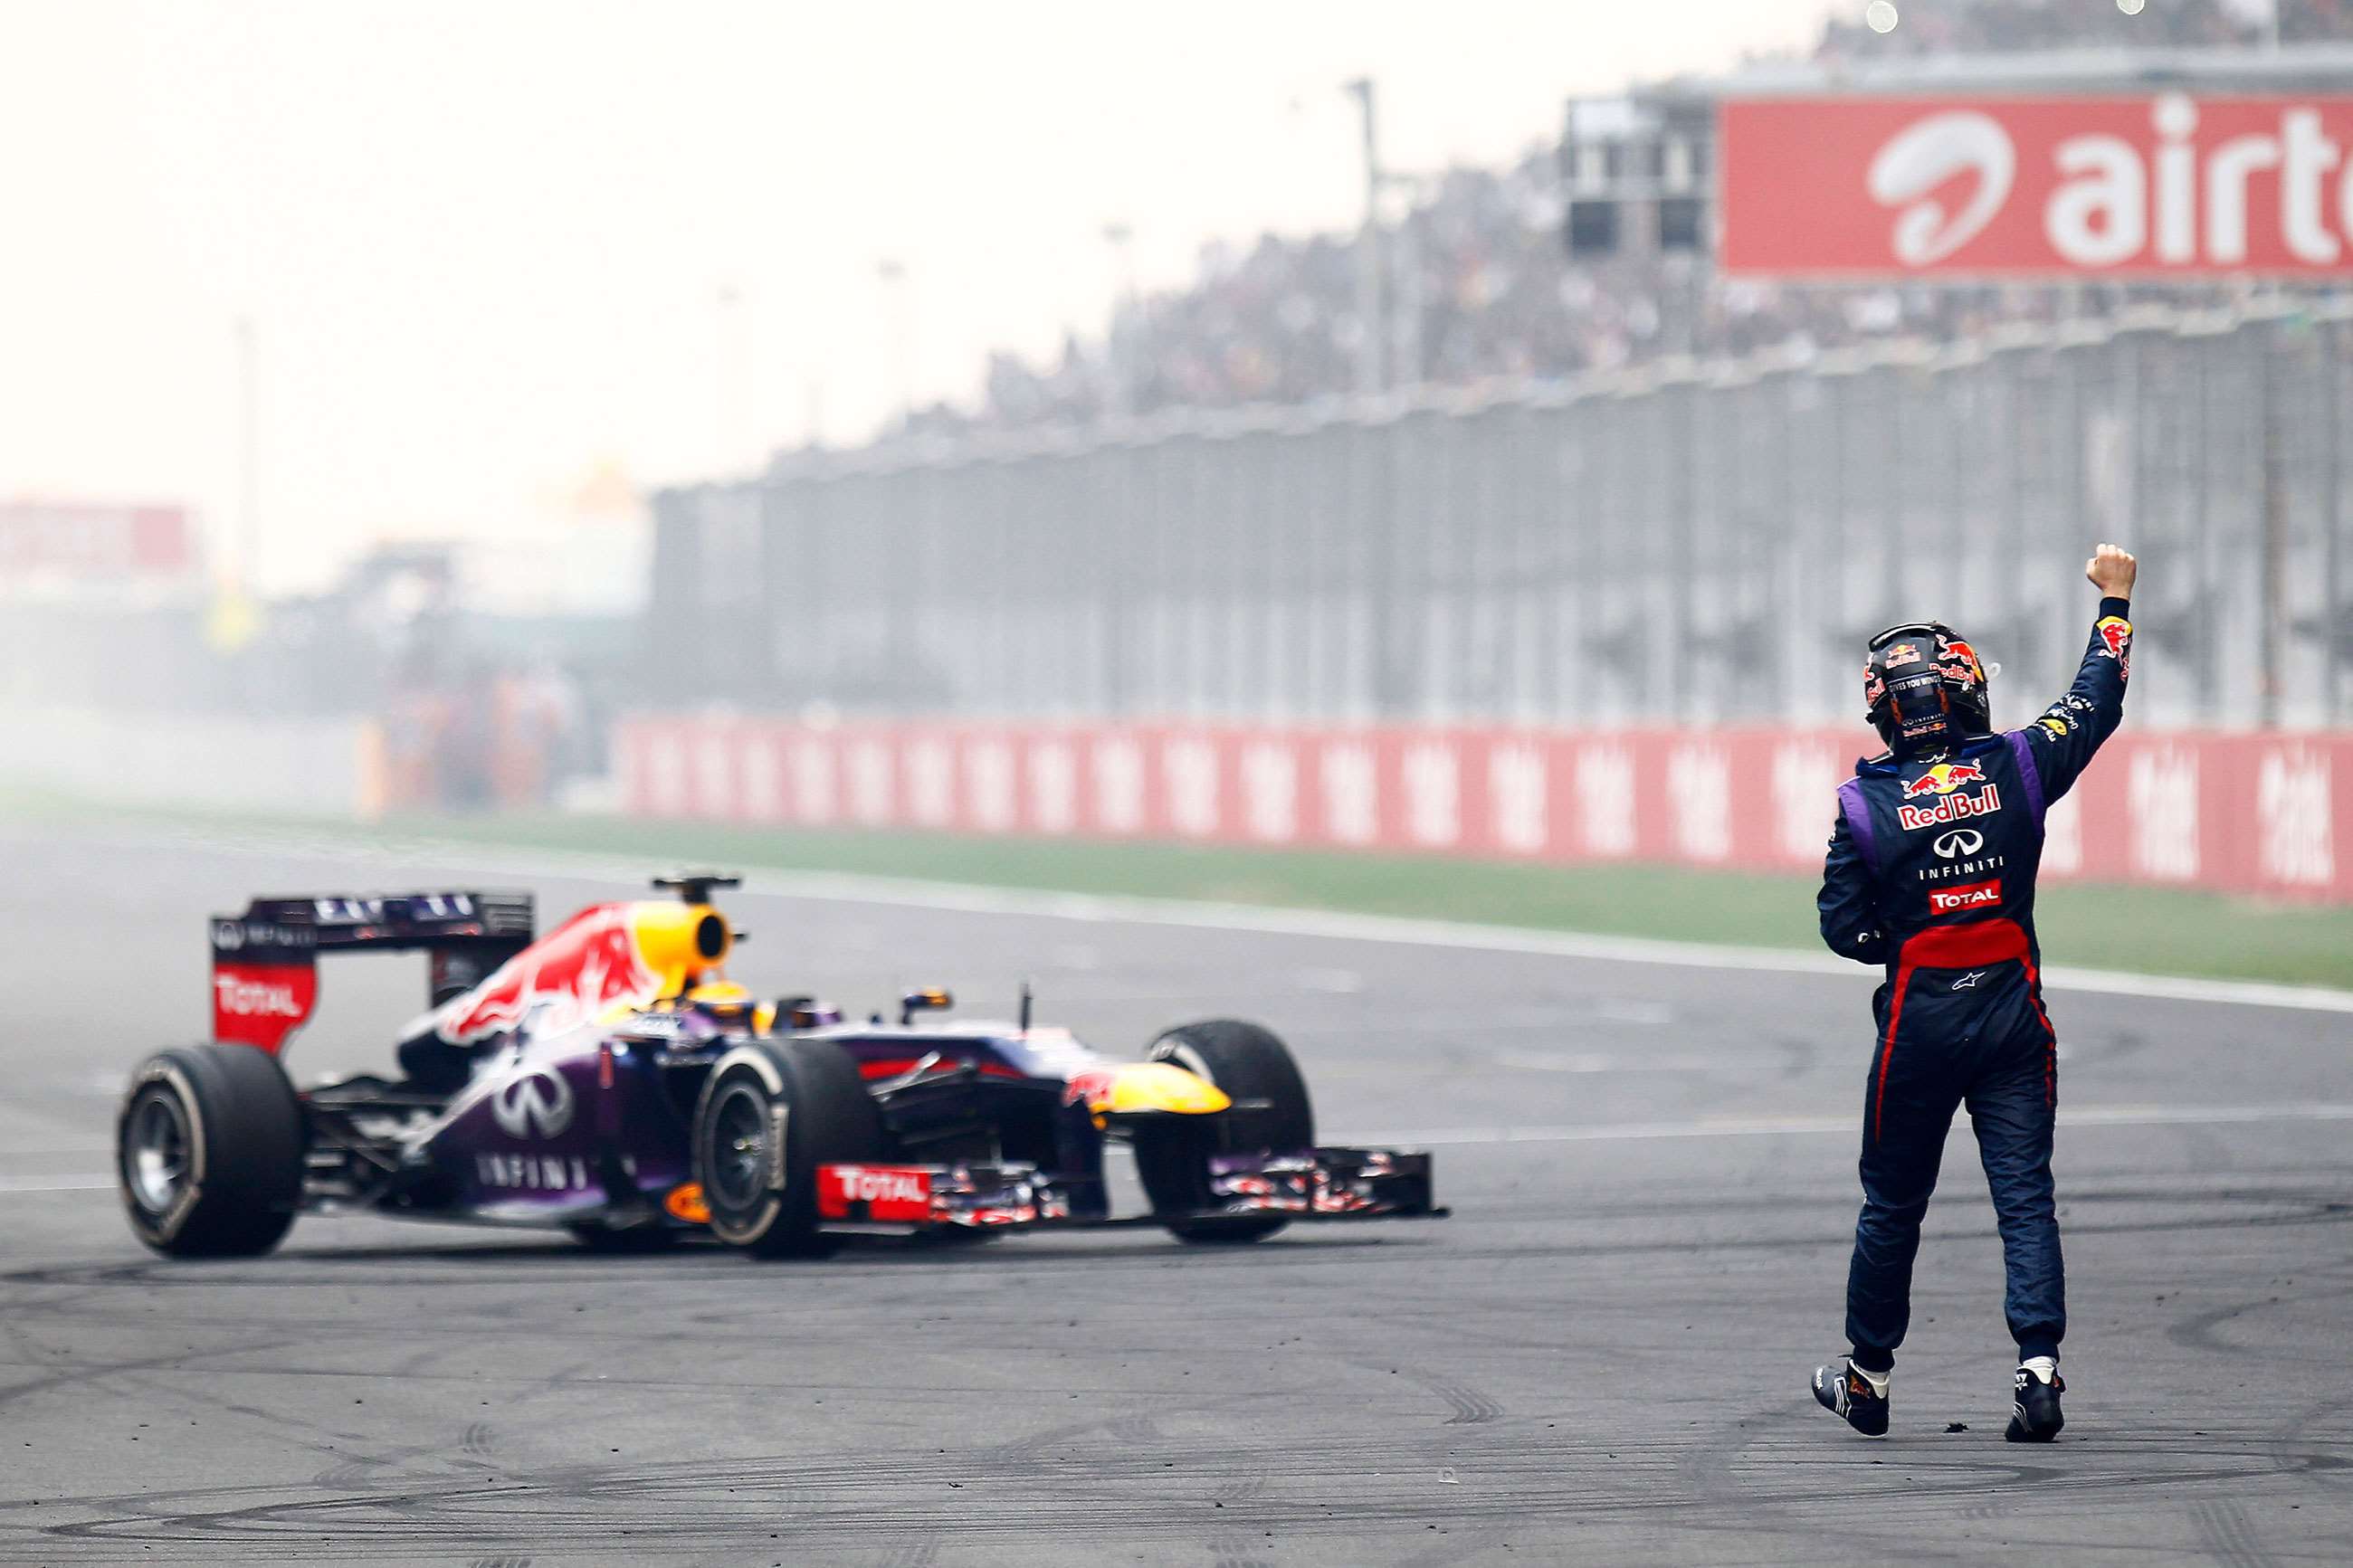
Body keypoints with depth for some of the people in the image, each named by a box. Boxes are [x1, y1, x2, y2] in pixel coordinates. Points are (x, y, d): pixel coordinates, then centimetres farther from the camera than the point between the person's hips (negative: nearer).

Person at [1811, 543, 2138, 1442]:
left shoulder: (1866, 806, -10)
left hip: (1920, 1022, -1)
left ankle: (1869, 1377, 22)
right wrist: (2113, 600, 21)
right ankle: (2039, 1363, -11)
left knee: (1893, 1204, 12)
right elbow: (2096, 706, 10)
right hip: (2013, 1014, 1)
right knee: (2025, 1197, 2)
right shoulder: (2017, 769, -5)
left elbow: (1844, 929, -8)